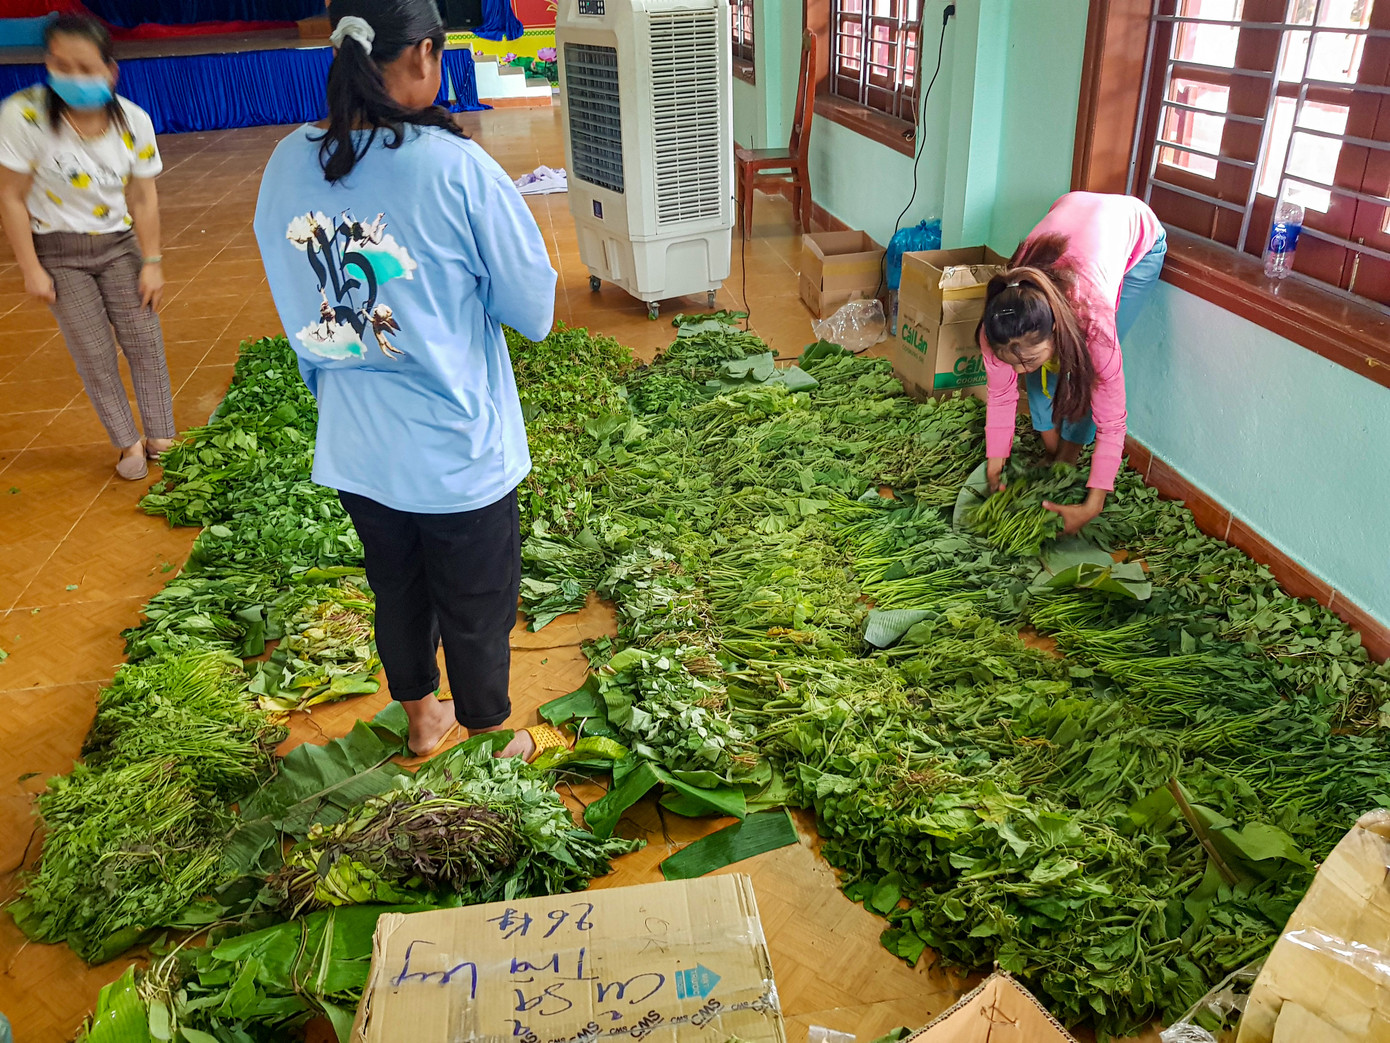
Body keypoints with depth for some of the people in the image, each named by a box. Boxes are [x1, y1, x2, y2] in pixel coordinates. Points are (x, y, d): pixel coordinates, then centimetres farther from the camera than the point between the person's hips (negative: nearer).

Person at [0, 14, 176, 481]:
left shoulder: (134, 121, -13)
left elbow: (144, 198, -5)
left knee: (145, 343, 1)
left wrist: (151, 262, -5)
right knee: (94, 354, 1)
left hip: (118, 244, 2)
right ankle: (128, 443, 13)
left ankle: (160, 437, 14)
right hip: (59, 252, -2)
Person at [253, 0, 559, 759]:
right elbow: (533, 312, -14)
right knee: (477, 612, 17)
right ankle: (487, 744, 40)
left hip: (353, 450, 5)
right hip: (458, 455, -5)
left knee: (396, 588, 26)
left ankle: (422, 718, 49)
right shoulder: (457, 169, -22)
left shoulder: (287, 166, -6)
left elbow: (299, 315, 5)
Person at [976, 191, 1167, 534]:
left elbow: (1112, 421, -34)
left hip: (1138, 233, -3)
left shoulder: (1093, 321, -43)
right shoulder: (1001, 321, -33)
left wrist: (1093, 506, -34)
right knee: (1041, 361, -10)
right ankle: (1051, 453, 7)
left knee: (1090, 366, -15)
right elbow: (1000, 395, -17)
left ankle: (1067, 460, 3)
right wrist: (994, 473, -14)